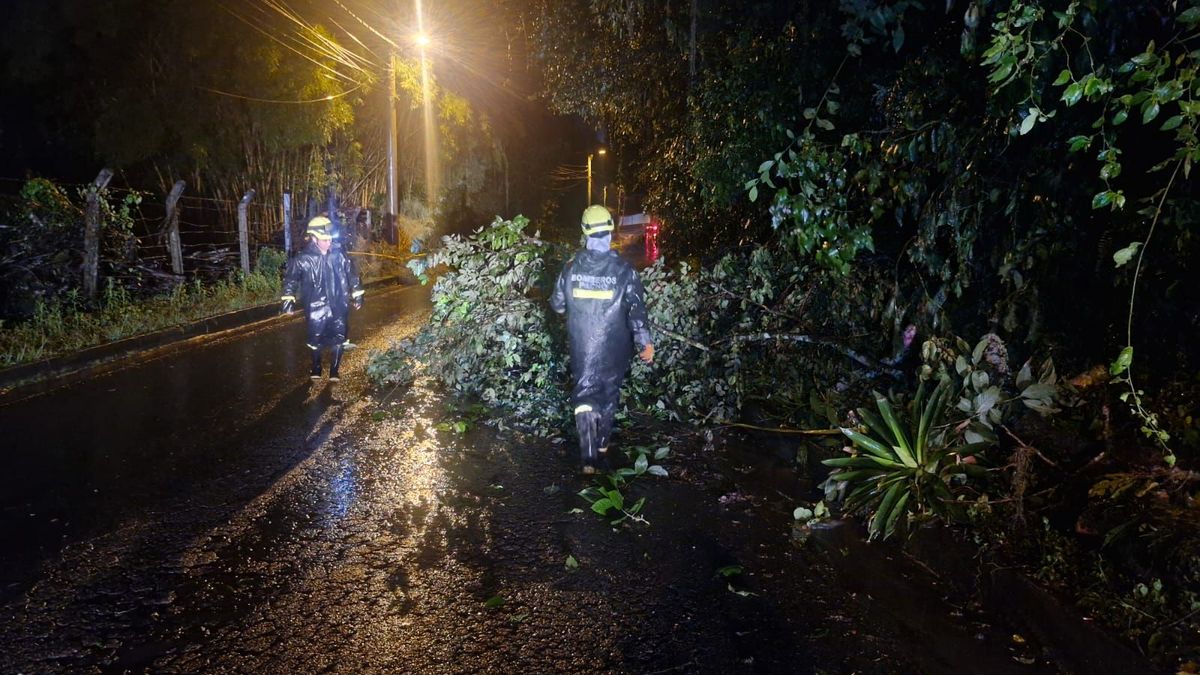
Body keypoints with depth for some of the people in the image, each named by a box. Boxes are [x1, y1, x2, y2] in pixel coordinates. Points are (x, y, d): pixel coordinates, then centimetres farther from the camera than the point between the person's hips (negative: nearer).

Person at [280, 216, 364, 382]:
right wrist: (288, 300, -2)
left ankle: (334, 371, 21)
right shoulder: (303, 260, -8)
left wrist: (357, 295, 13)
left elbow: (352, 274, 9)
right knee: (316, 340, 8)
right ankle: (316, 368, 31)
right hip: (316, 308, -2)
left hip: (339, 306, 2)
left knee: (338, 340, 5)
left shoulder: (339, 255, -2)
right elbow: (291, 279, 1)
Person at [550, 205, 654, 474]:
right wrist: (645, 342, -11)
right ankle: (603, 442, 36)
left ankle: (589, 456, -9)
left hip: (582, 347, 0)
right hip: (614, 348, 0)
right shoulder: (624, 270, -14)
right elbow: (636, 309, -16)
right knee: (609, 391, 20)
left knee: (584, 393, 5)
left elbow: (557, 305, 4)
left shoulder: (571, 268, -7)